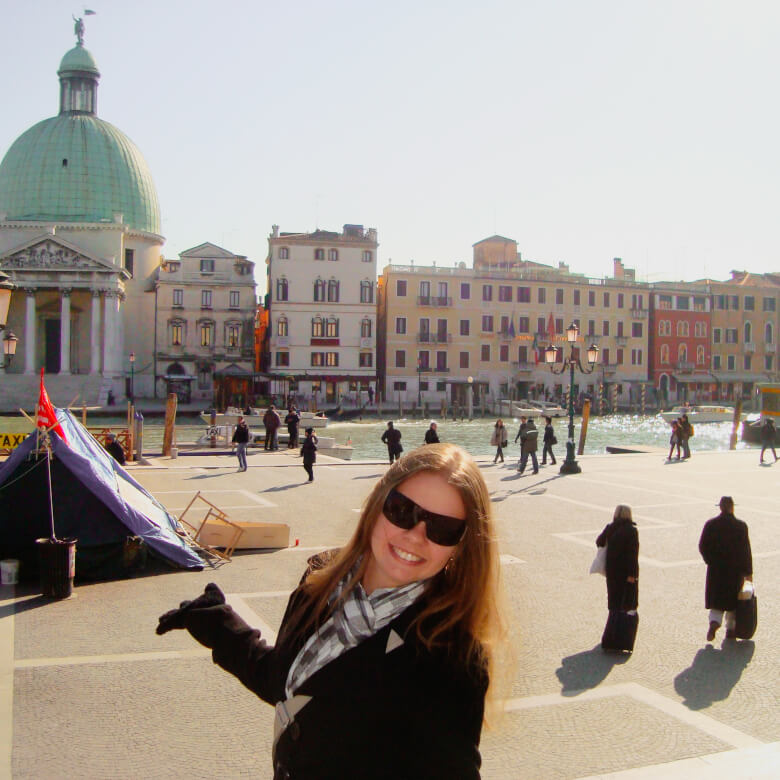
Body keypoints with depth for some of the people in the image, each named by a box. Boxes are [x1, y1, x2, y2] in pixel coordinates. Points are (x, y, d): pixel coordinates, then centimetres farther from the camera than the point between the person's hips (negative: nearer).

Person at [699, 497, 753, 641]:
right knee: (733, 600, 14)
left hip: (715, 570, 1)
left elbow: (702, 547, -3)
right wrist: (748, 571, -1)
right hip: (735, 570, -1)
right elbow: (746, 550, -6)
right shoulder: (741, 526, -7)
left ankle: (714, 623, -14)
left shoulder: (710, 524, -4)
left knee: (716, 600, 9)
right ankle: (730, 629, 18)